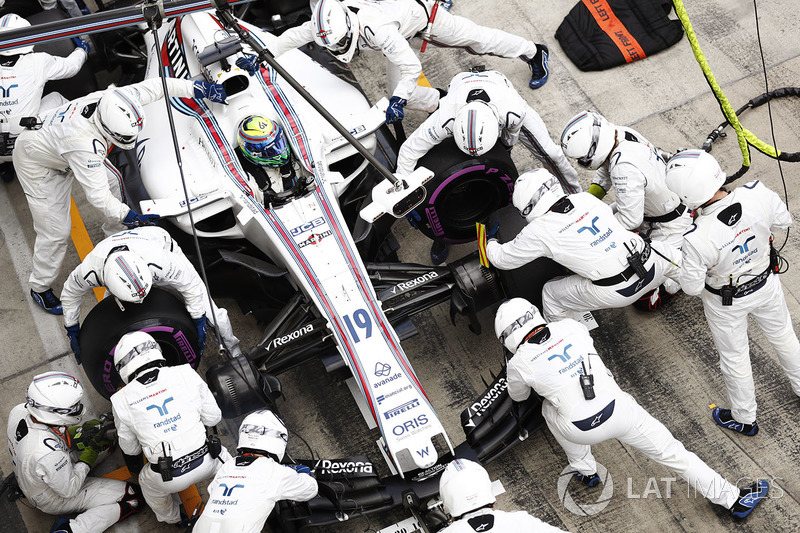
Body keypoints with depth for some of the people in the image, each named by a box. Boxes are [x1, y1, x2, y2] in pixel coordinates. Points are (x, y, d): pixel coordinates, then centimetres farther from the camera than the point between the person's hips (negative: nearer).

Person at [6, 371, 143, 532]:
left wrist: (77, 432, -12)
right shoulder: (48, 453, -43)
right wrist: (90, 452, -20)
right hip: (54, 499, -8)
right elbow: (69, 490, -25)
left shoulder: (19, 411, -22)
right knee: (134, 497, -11)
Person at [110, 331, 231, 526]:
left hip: (169, 479, 0)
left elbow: (130, 447, 11)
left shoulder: (121, 400, -5)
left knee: (148, 483, 34)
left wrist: (131, 462, 34)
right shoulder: (186, 373, -7)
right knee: (221, 455, 34)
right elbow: (213, 417, 1)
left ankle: (173, 519, 55)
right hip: (205, 463, 0)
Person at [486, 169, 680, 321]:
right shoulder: (585, 198, 7)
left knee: (551, 294, 13)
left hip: (616, 292, -5)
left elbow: (502, 259, 7)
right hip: (652, 267, 5)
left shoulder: (539, 230, -6)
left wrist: (490, 241, 29)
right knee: (659, 249, 39)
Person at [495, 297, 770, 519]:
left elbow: (518, 396, 20)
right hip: (619, 409, 2)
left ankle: (585, 470, 36)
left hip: (582, 430, -2)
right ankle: (733, 499, 25)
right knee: (670, 451, 17)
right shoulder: (570, 327, 5)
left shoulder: (520, 362, -2)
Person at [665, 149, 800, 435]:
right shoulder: (757, 194, -30)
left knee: (734, 358, 22)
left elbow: (692, 287, -23)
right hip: (766, 284, 4)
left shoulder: (697, 238, -40)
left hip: (726, 302, -4)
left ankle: (744, 419, 47)